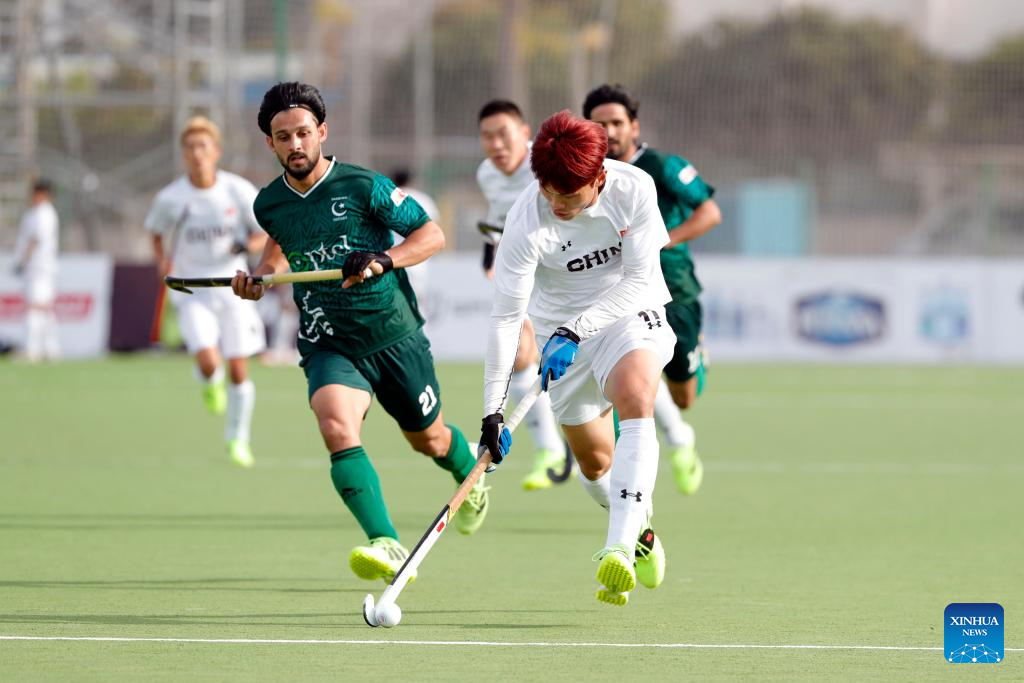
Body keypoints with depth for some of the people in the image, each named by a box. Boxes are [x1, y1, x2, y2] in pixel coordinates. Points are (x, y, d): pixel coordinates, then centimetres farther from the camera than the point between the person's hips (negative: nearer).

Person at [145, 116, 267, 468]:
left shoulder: (239, 191, -7)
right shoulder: (170, 198, -8)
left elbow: (265, 232, 3)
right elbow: (157, 234, 11)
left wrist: (249, 244, -18)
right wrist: (162, 261, -7)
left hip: (232, 289, 1)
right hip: (191, 292, -1)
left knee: (238, 371, 1)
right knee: (208, 361, -22)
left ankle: (238, 440, 22)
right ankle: (210, 383, 17)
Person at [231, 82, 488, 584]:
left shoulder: (363, 186, -13)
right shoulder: (269, 205, 0)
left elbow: (432, 234, -8)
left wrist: (384, 260, -25)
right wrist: (258, 279, 5)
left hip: (395, 336, -1)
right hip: (328, 347, 1)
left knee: (429, 439, 18)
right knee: (337, 428, -29)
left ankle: (471, 477, 55)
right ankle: (386, 545, -38)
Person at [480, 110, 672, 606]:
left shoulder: (634, 190, -21)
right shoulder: (527, 222, -24)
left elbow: (638, 279, -16)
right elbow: (505, 318, -22)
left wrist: (576, 331, -28)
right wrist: (492, 412, -25)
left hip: (630, 312, -1)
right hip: (564, 330, 1)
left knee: (635, 398, -32)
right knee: (595, 462, 8)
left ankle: (619, 548, -40)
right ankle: (641, 532, 41)